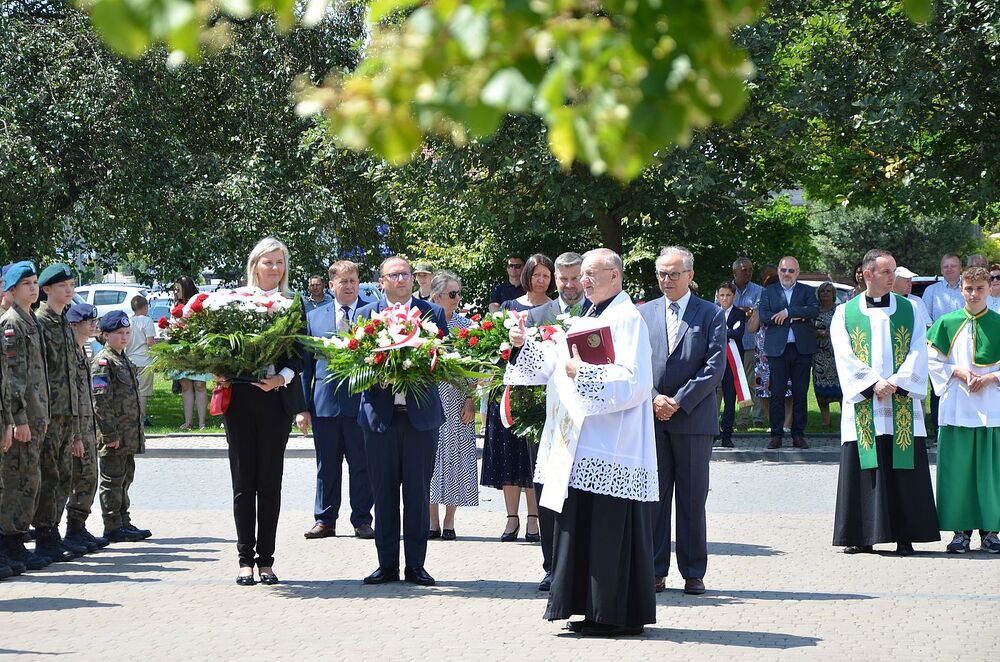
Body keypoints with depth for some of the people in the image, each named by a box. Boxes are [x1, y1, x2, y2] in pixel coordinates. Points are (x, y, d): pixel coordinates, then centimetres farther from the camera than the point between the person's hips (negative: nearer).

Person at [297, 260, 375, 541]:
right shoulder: (314, 317, 10)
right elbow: (305, 364, 10)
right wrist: (302, 406, 4)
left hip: (362, 400, -2)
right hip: (325, 401, 2)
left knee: (362, 465, 3)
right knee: (326, 466, 8)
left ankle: (362, 520, 11)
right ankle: (324, 521, 15)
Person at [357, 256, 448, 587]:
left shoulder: (433, 312, 7)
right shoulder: (365, 314, 7)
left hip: (420, 414, 0)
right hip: (380, 413, 1)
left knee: (418, 493, 2)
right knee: (383, 493, 4)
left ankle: (416, 565, 8)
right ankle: (387, 564, 12)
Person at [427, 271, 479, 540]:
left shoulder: (465, 325, 2)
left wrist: (470, 401, -4)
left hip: (456, 399, 0)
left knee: (454, 454, -1)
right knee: (430, 455, 1)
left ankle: (449, 521, 6)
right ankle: (433, 521, 9)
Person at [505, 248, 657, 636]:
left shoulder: (627, 320, -9)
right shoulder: (587, 319, 20)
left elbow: (633, 381, -19)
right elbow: (551, 366, 21)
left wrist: (585, 373, -24)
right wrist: (523, 346, 6)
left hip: (611, 451, -9)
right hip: (579, 447, 9)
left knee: (610, 529, -7)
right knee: (581, 527, 10)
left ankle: (620, 616, -2)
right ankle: (594, 610, 16)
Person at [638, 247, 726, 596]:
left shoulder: (711, 315, 4)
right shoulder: (644, 313, 12)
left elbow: (715, 366, -4)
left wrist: (679, 402, -11)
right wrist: (654, 399, -9)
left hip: (693, 419, -2)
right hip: (651, 419, 2)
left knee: (693, 498, 2)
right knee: (653, 496, 3)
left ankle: (694, 573, 7)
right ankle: (654, 570, 8)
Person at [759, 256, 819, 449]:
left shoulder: (807, 291, 11)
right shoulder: (769, 291, 11)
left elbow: (814, 310, -7)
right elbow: (763, 315, -4)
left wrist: (787, 312, -13)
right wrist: (794, 318, -11)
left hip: (802, 348, 0)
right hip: (778, 348, 0)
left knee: (800, 393, 2)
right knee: (776, 393, -2)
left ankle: (798, 435, 8)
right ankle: (776, 435, 3)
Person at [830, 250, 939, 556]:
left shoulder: (909, 310, 11)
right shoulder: (845, 313, 8)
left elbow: (917, 353, 3)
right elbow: (845, 357, -2)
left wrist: (896, 383, -11)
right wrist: (874, 384, -14)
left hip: (902, 404, 1)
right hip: (862, 405, -1)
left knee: (904, 469, -2)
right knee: (862, 468, -2)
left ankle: (905, 536, 0)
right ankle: (861, 536, 3)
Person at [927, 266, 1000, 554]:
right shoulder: (947, 323, 5)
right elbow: (933, 360, 7)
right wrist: (958, 372, -7)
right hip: (956, 408, 0)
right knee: (957, 470, -1)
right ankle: (962, 530, 5)